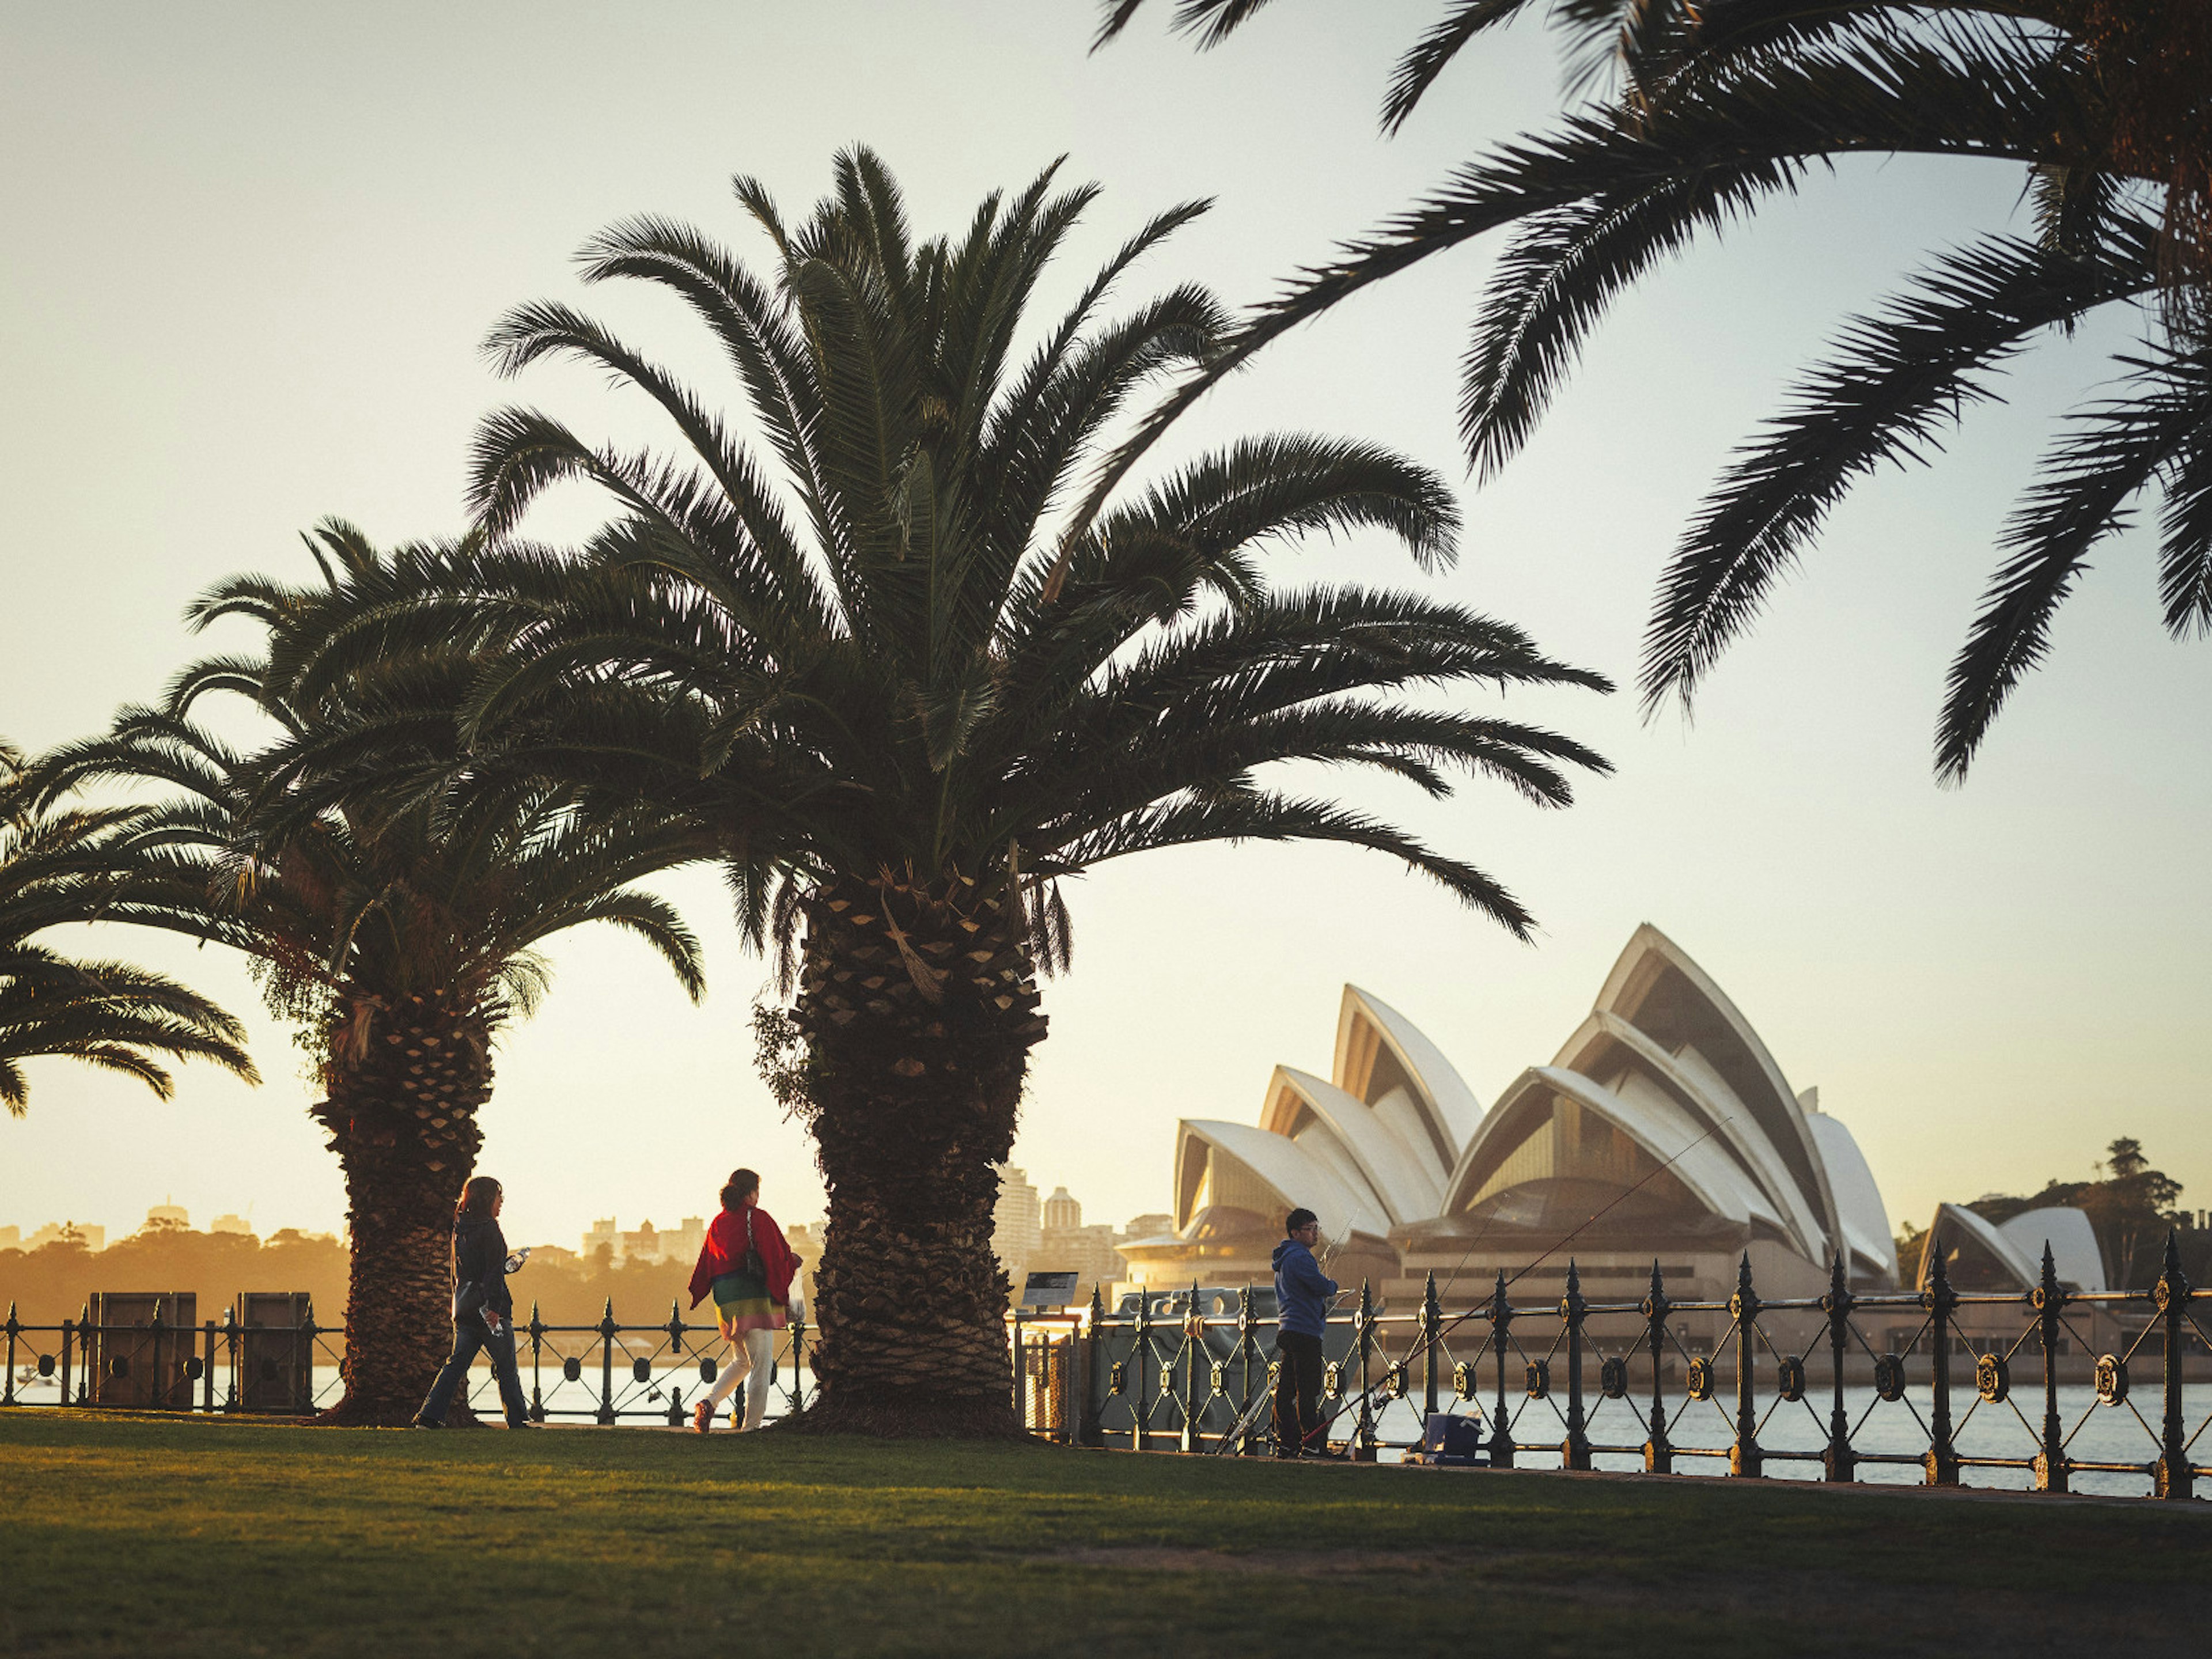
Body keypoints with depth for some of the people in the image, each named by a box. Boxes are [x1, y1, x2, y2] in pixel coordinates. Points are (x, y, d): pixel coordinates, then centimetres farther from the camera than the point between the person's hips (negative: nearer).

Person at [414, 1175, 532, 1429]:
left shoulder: (460, 1229, 12)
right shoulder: (488, 1228, -12)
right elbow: (494, 1272, -17)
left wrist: (504, 1265, 28)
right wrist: (494, 1307, -21)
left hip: (464, 1306, 7)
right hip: (486, 1307, -7)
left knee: (457, 1363, 8)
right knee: (506, 1366, 1)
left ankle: (429, 1416, 1)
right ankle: (518, 1421, 4)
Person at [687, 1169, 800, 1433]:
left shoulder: (718, 1223, 12)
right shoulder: (758, 1219, -7)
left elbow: (705, 1265, 16)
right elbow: (776, 1258, -9)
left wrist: (695, 1297, 24)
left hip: (725, 1302, 7)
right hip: (755, 1297, -7)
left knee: (741, 1362, 21)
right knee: (761, 1365, -1)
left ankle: (708, 1403, 0)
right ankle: (752, 1426, -6)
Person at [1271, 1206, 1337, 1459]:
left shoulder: (1284, 1258, 20)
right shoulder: (1300, 1257, -13)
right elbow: (1323, 1287, -20)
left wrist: (1325, 1287, 16)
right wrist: (1332, 1285, 3)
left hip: (1287, 1331, 10)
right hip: (1305, 1331, -10)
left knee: (1286, 1390, 8)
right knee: (1307, 1391, -10)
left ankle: (1285, 1444, 10)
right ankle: (1310, 1445, -12)